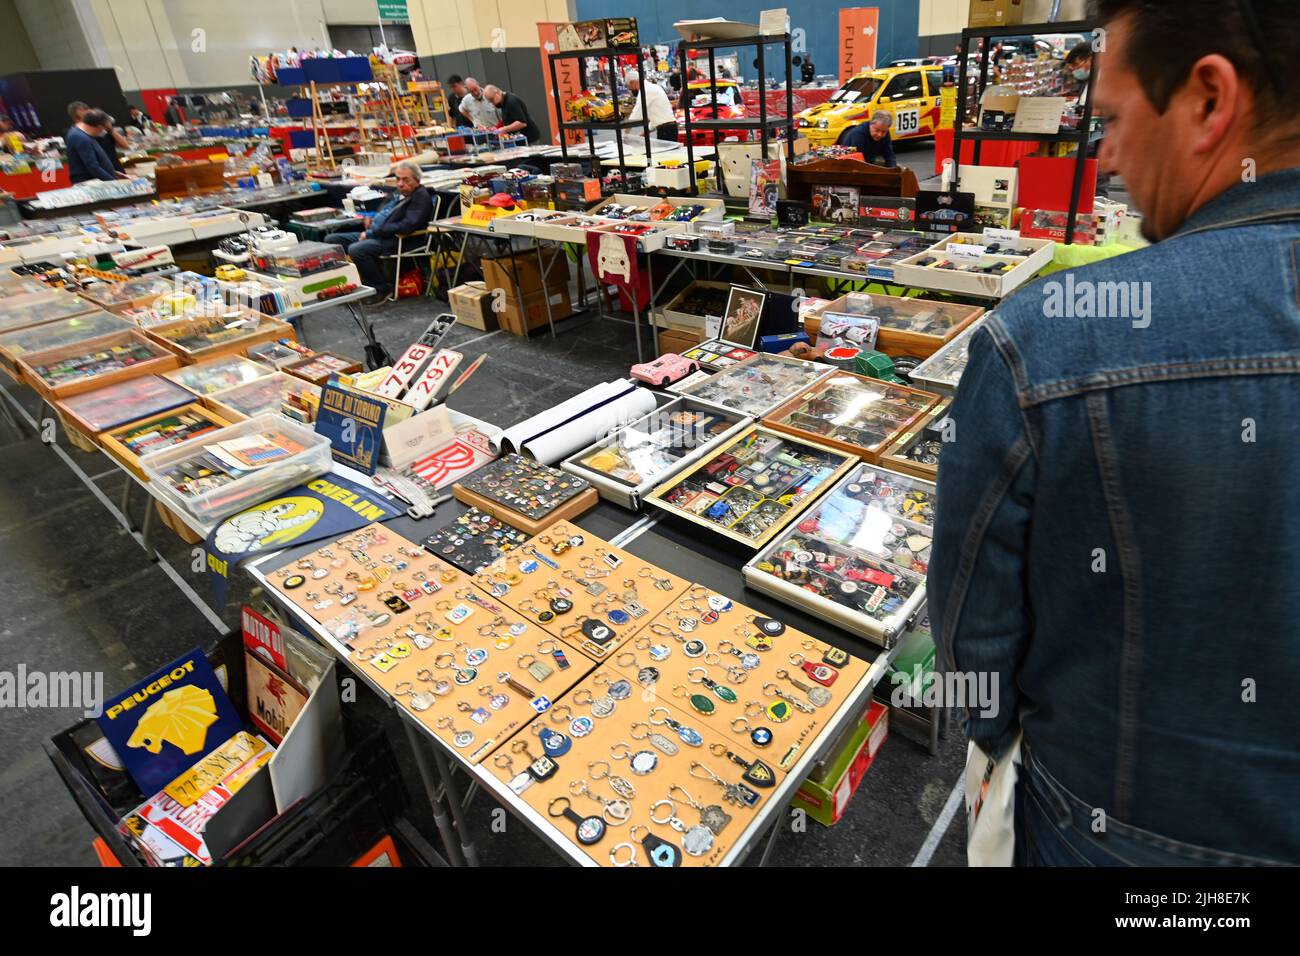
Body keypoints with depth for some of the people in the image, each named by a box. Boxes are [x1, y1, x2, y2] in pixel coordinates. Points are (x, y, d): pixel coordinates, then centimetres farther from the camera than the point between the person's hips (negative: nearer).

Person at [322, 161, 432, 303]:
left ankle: (382, 289, -17)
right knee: (331, 239, 5)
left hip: (396, 241, -10)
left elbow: (407, 226, -21)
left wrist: (372, 233, -17)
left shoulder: (421, 198, -9)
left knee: (356, 249, -33)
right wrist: (373, 219, 8)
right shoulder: (398, 195, 19)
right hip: (375, 235, 10)